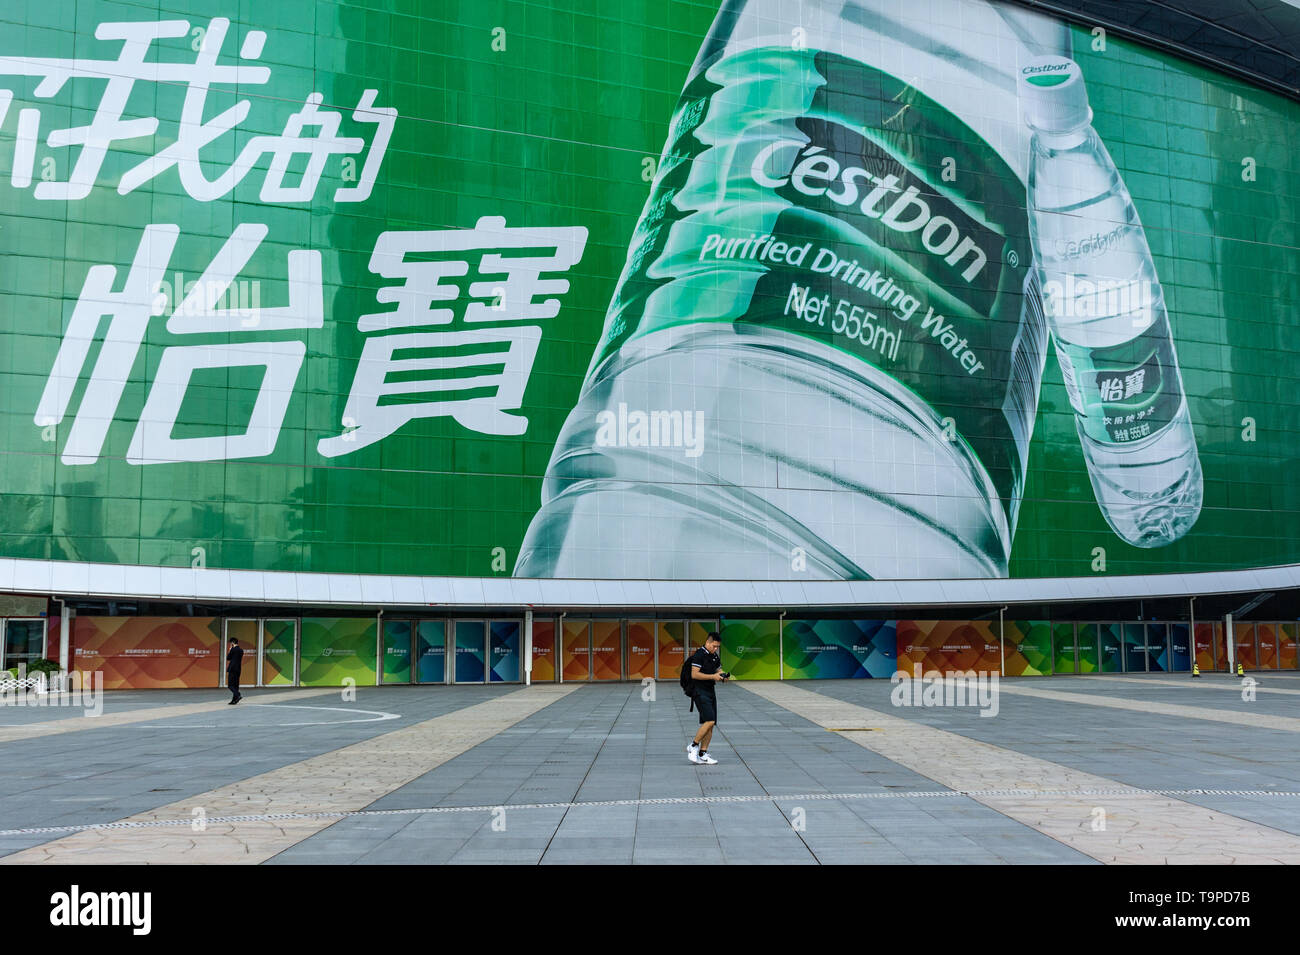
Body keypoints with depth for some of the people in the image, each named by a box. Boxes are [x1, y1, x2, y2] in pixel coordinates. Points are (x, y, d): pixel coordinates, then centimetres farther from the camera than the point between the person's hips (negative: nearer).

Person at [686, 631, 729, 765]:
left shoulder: (715, 657, 14)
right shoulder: (699, 655, -11)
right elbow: (694, 674, -18)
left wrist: (723, 677, 2)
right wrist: (713, 676, -20)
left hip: (711, 691, 8)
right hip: (700, 692, -8)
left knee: (711, 724, 5)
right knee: (709, 720, -18)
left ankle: (702, 754, 9)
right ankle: (693, 746, -4)